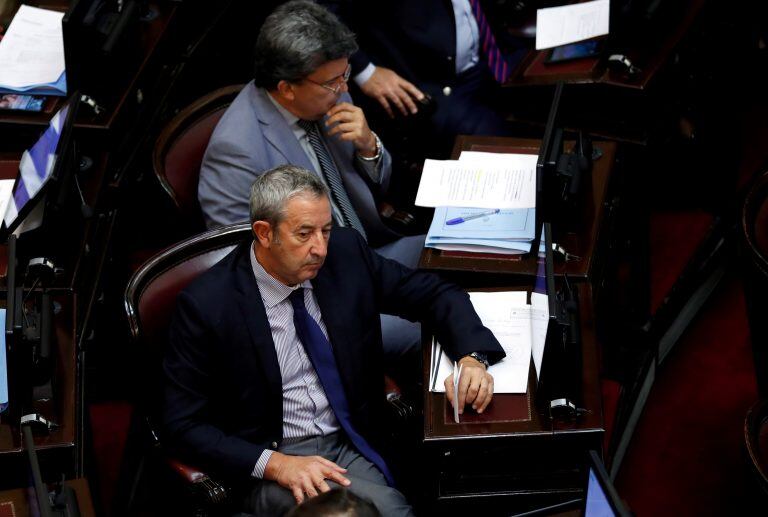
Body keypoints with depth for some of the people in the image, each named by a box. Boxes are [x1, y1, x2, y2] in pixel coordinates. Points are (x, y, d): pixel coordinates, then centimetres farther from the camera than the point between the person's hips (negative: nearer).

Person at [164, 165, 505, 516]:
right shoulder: (206, 304, -12)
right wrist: (274, 464, -21)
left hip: (354, 447, 5)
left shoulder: (346, 253, -1)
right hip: (265, 465, -4)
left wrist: (472, 357, -7)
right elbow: (183, 425, -9)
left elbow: (435, 293, 12)